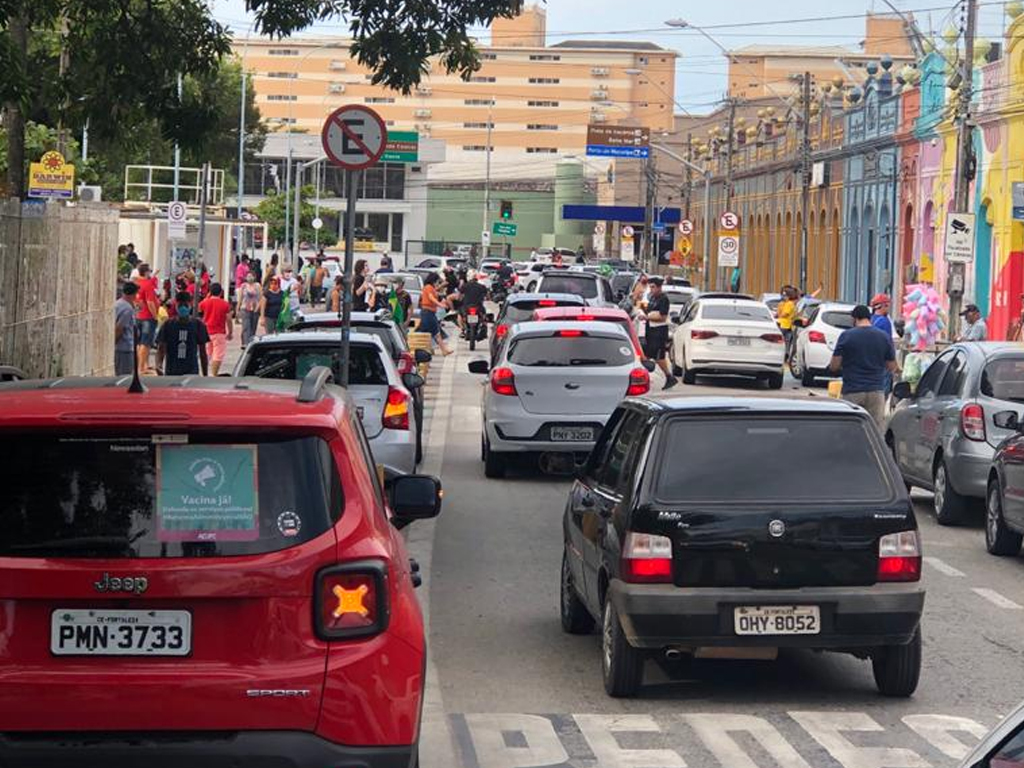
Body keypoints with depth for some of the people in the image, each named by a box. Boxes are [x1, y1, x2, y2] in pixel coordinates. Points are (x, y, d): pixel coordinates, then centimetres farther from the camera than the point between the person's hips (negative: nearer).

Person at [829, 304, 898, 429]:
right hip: (876, 390, 2)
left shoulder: (846, 336, -5)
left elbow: (834, 366, -5)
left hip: (852, 391, -2)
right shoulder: (885, 337, 3)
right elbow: (892, 368, 8)